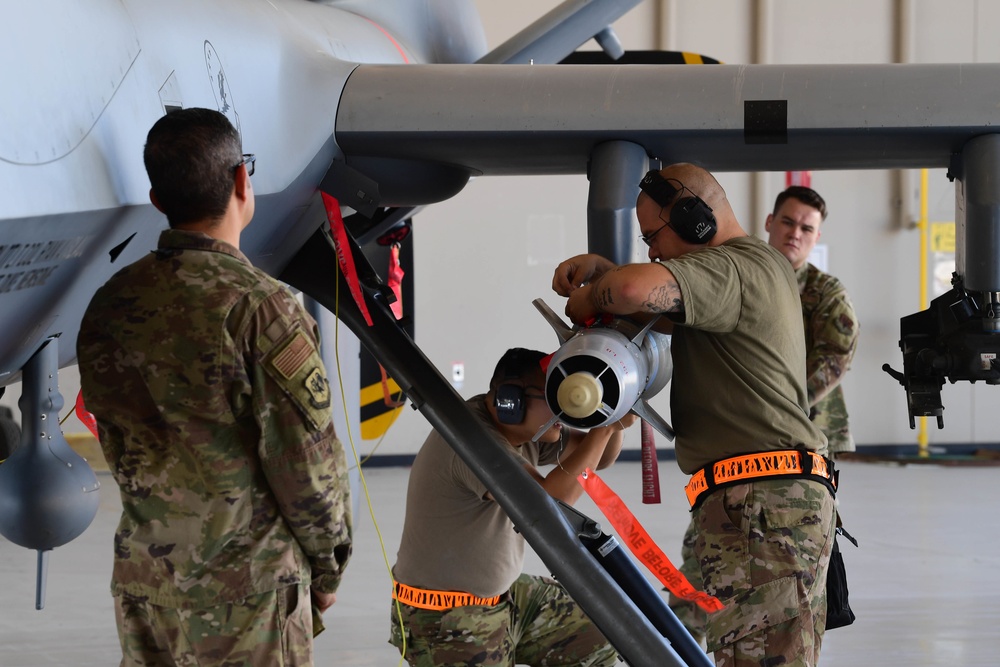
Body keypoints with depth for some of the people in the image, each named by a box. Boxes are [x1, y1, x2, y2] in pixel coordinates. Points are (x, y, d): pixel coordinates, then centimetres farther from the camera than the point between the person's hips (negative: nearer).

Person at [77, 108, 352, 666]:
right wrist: (328, 567, 1)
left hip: (141, 584, 6)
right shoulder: (263, 307, -17)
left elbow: (121, 451, 9)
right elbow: (306, 463, -14)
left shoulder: (108, 307, 2)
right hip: (245, 593, -6)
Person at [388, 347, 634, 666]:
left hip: (503, 595, 9)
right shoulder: (474, 437, -27)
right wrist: (603, 427, -29)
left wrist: (614, 423, -12)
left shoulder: (526, 426, 1)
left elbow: (598, 457, 11)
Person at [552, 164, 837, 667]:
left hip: (758, 499, -11)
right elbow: (663, 314, 32)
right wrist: (599, 266, 17)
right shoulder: (763, 263, 25)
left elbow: (636, 289, -28)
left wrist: (588, 298, -6)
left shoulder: (728, 267, -9)